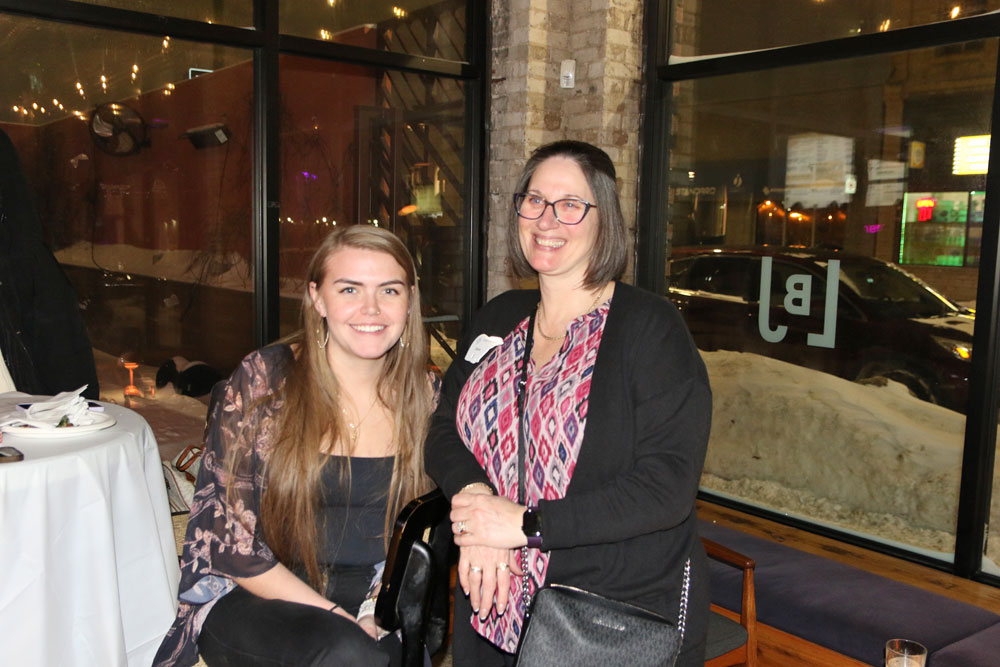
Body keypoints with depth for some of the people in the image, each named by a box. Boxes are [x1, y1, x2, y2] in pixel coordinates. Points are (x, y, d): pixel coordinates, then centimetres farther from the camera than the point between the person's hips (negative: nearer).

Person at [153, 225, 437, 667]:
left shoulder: (424, 396, 1)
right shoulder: (262, 383, -9)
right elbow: (227, 536, -9)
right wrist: (338, 618, -13)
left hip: (375, 603, 3)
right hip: (255, 601, -3)